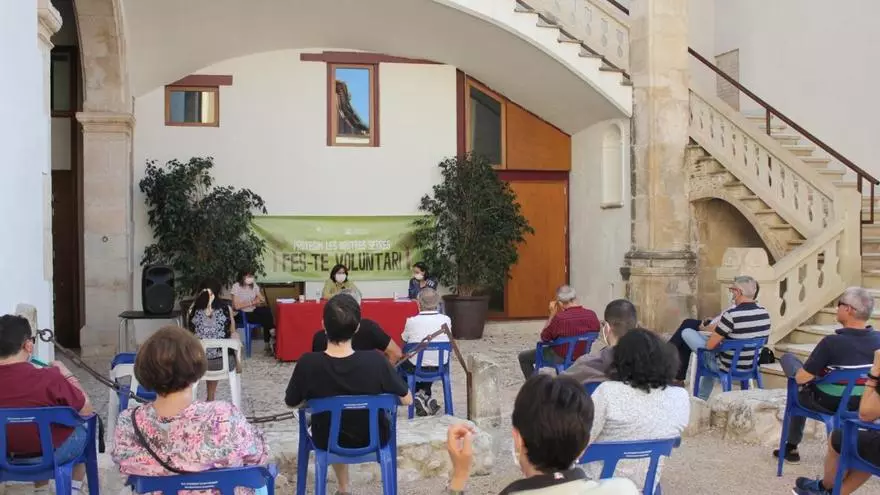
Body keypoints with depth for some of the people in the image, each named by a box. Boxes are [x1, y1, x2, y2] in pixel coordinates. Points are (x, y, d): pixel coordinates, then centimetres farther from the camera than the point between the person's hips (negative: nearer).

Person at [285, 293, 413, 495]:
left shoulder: (307, 364, -28)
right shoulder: (376, 361, -29)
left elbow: (291, 402, -8)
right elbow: (407, 400, -14)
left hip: (326, 441, 0)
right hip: (373, 439, 0)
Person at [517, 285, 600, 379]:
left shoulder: (559, 318, -31)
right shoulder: (592, 315, -15)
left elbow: (544, 338, -13)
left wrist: (552, 314, -11)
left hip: (561, 358, -6)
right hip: (583, 356, 6)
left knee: (523, 356, 13)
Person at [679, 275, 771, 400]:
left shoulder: (731, 315, -27)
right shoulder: (764, 313, -5)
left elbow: (710, 345, -21)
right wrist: (707, 327, 17)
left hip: (728, 367, -7)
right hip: (751, 366, 7)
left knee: (687, 332, 2)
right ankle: (702, 398, 46)